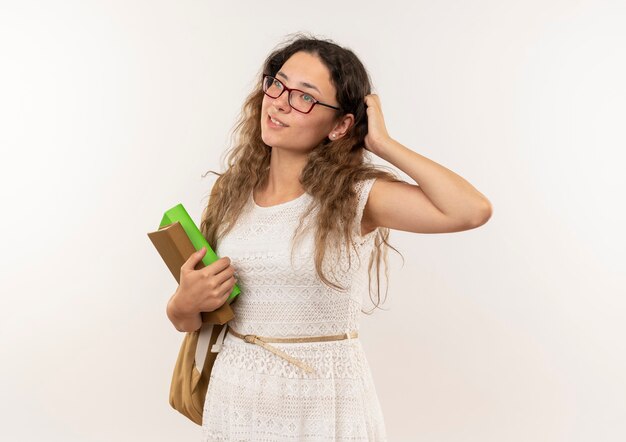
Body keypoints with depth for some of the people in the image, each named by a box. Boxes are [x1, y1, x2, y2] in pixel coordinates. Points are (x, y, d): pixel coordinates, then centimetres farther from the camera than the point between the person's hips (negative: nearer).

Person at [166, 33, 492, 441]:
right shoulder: (231, 192, -1)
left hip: (326, 404, -3)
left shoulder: (355, 194, -12)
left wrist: (383, 143, -18)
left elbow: (473, 211, -28)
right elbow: (187, 319, 8)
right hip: (235, 396, 3)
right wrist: (185, 304, -16)